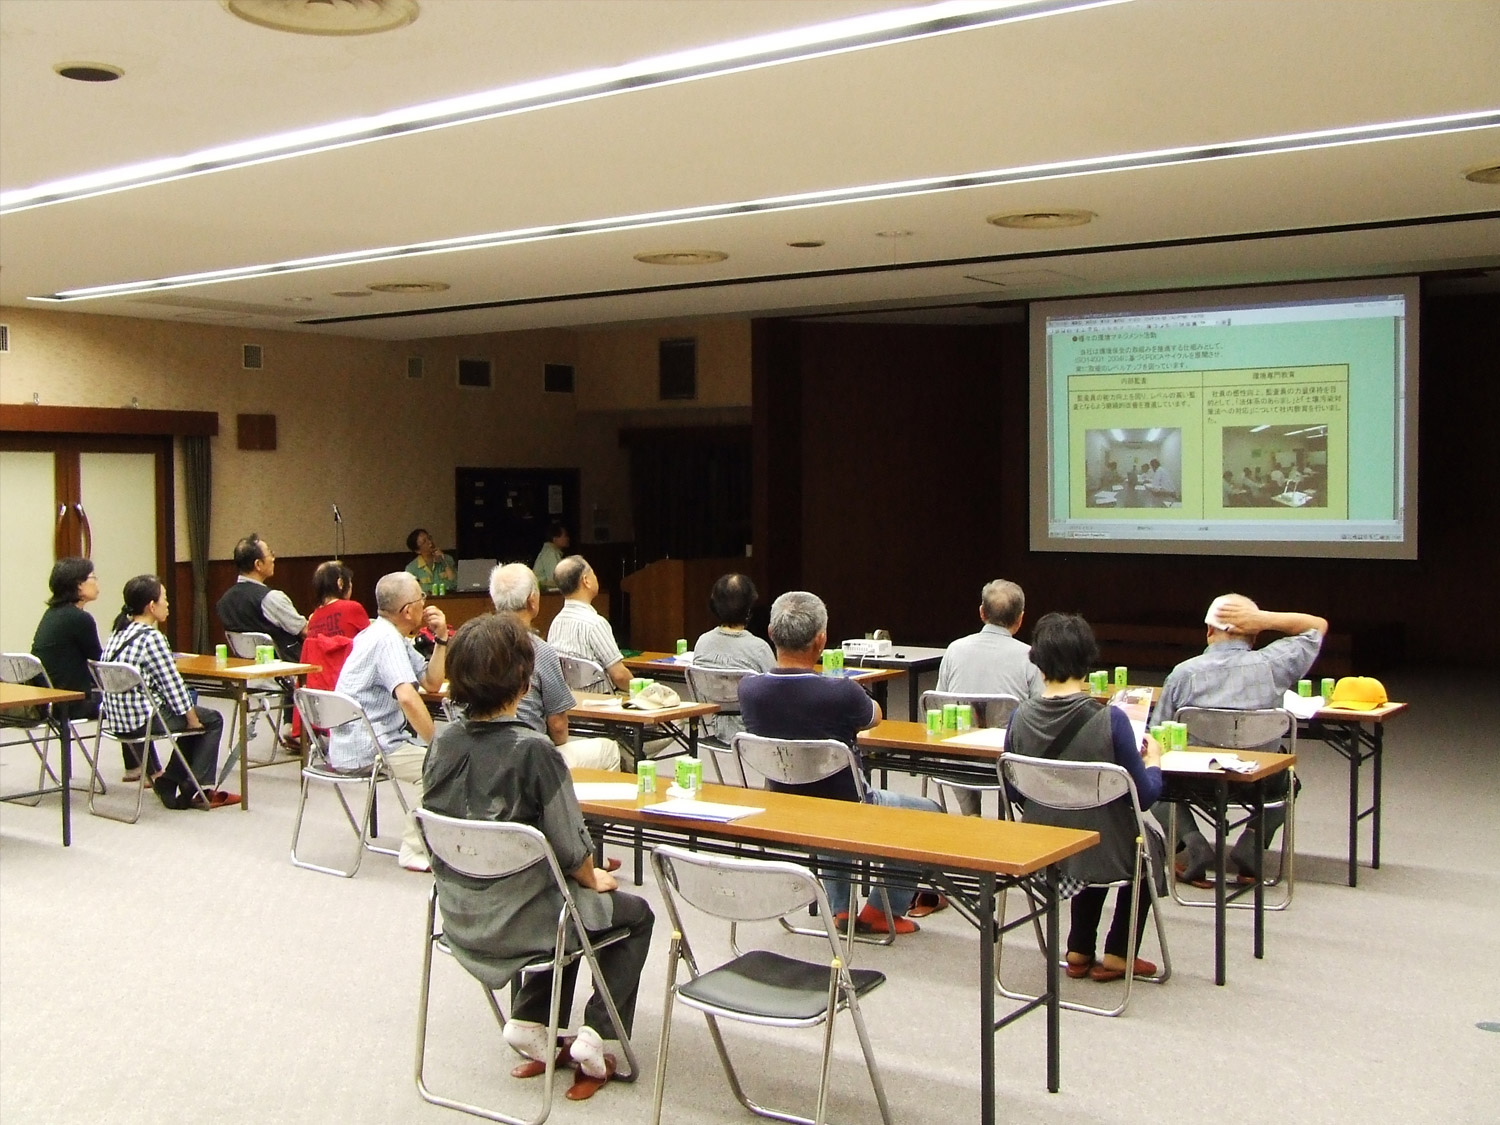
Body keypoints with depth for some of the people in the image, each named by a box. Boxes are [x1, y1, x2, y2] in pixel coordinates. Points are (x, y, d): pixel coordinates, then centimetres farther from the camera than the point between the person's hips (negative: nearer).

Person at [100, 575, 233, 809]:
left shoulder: (119, 632, 10)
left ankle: (168, 783, 26)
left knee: (192, 715, 28)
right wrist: (193, 719, -5)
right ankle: (197, 790, 9)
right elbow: (172, 684, -15)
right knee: (212, 720, 10)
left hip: (115, 720, 9)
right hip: (142, 720, -9)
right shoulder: (151, 637, -17)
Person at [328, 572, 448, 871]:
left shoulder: (392, 637, 14)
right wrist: (435, 743, -24)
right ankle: (415, 851, -6)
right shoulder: (387, 639, -18)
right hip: (364, 750, -11)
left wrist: (441, 638, 4)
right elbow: (407, 697, -33)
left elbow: (431, 682, 16)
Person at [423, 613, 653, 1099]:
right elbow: (570, 847, -20)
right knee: (635, 913, 20)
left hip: (459, 916, 6)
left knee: (570, 897, 34)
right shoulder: (532, 750, -25)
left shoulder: (442, 745, -6)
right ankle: (595, 1037, 11)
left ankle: (530, 1022, 23)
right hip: (518, 921, -6)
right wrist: (594, 879, 3)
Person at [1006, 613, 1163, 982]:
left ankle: (1079, 952, 39)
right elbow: (1145, 796, -14)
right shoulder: (1110, 720, -22)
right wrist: (1153, 760, 6)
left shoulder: (1020, 718, -11)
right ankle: (1117, 955, 35)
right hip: (1102, 857, -3)